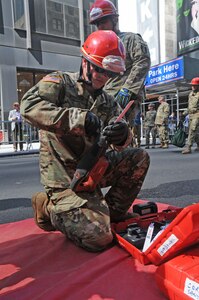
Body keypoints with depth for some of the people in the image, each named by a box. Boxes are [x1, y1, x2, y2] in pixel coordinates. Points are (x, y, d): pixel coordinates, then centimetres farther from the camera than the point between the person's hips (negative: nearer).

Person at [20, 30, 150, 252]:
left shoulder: (108, 103, 11)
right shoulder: (59, 82, -3)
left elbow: (118, 143, -1)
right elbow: (29, 106, -23)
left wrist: (122, 135, -27)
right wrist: (77, 118, -33)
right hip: (64, 177, -6)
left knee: (139, 158, -7)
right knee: (98, 239, -17)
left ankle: (113, 212, 8)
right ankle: (49, 207, 9)